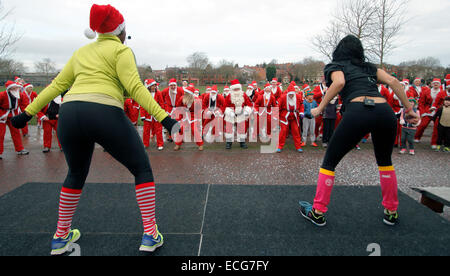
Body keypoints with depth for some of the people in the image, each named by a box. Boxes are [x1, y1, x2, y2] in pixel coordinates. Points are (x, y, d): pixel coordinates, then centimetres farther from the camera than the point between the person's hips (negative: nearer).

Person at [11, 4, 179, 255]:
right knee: (143, 170, 10)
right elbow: (135, 87, -8)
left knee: (76, 174, 28)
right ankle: (151, 236, 11)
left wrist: (28, 112, 23)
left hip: (70, 114, 6)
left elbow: (57, 85, 19)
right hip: (106, 114, -6)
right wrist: (163, 116, -14)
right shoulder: (121, 50, 7)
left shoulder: (81, 52, 24)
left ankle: (61, 237, 36)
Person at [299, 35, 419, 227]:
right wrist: (409, 109, 16)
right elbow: (392, 81, 15)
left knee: (330, 162, 10)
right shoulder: (369, 67, 29)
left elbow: (339, 82, -5)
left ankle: (318, 213, 14)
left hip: (357, 112, -5)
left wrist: (320, 108, 0)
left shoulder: (334, 66, 18)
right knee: (385, 161, 28)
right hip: (385, 111, 5)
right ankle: (391, 212, 34)